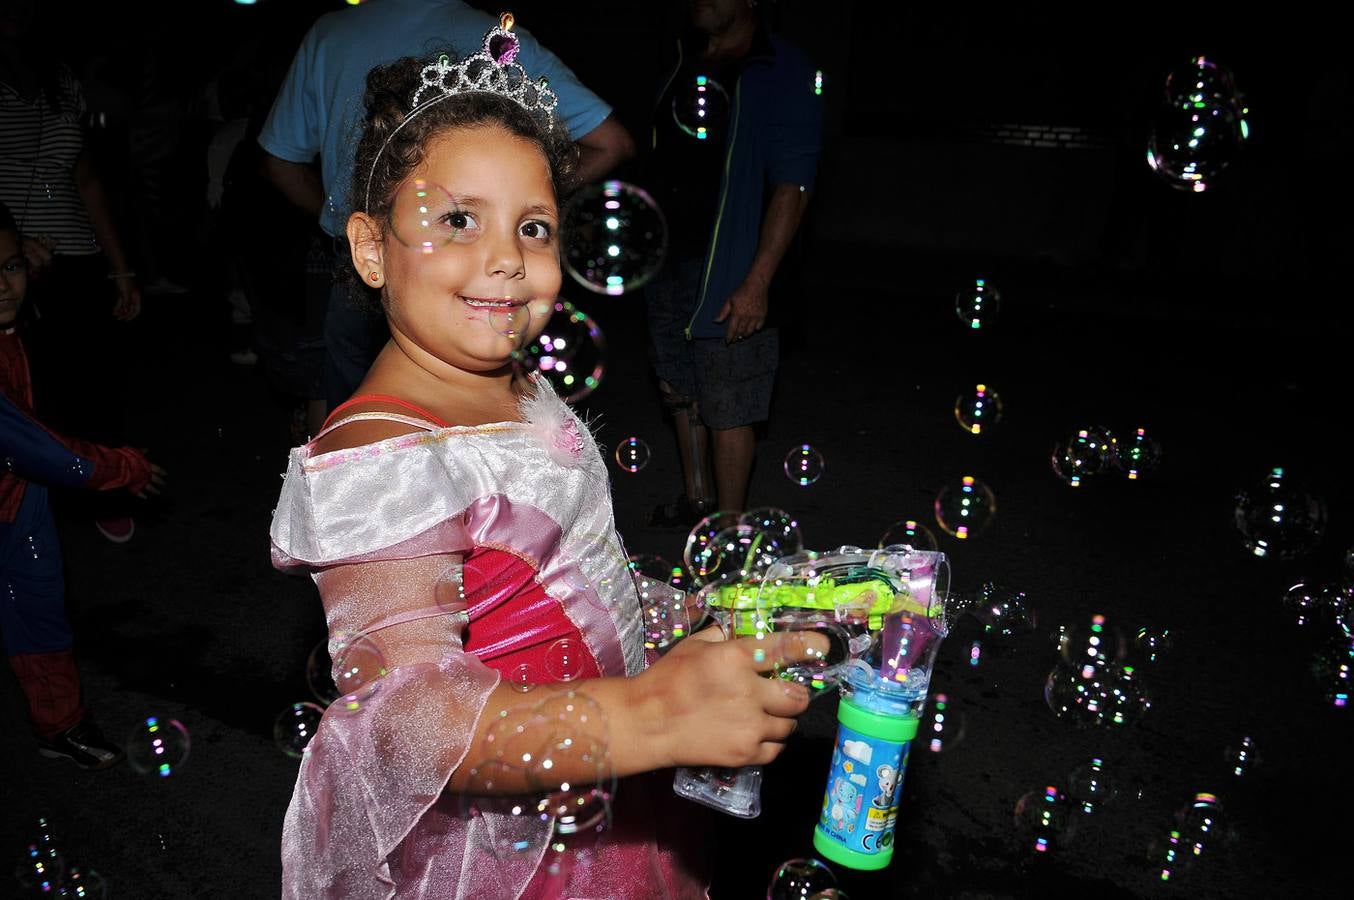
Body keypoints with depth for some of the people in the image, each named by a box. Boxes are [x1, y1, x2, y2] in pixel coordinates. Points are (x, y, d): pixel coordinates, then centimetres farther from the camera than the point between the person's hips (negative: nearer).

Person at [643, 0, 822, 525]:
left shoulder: (781, 74, -10)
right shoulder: (685, 59, 11)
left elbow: (792, 186, -16)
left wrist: (757, 283, -22)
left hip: (726, 274, -7)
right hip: (667, 260, 7)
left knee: (726, 408, -1)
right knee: (680, 391, 18)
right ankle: (696, 498, 36)